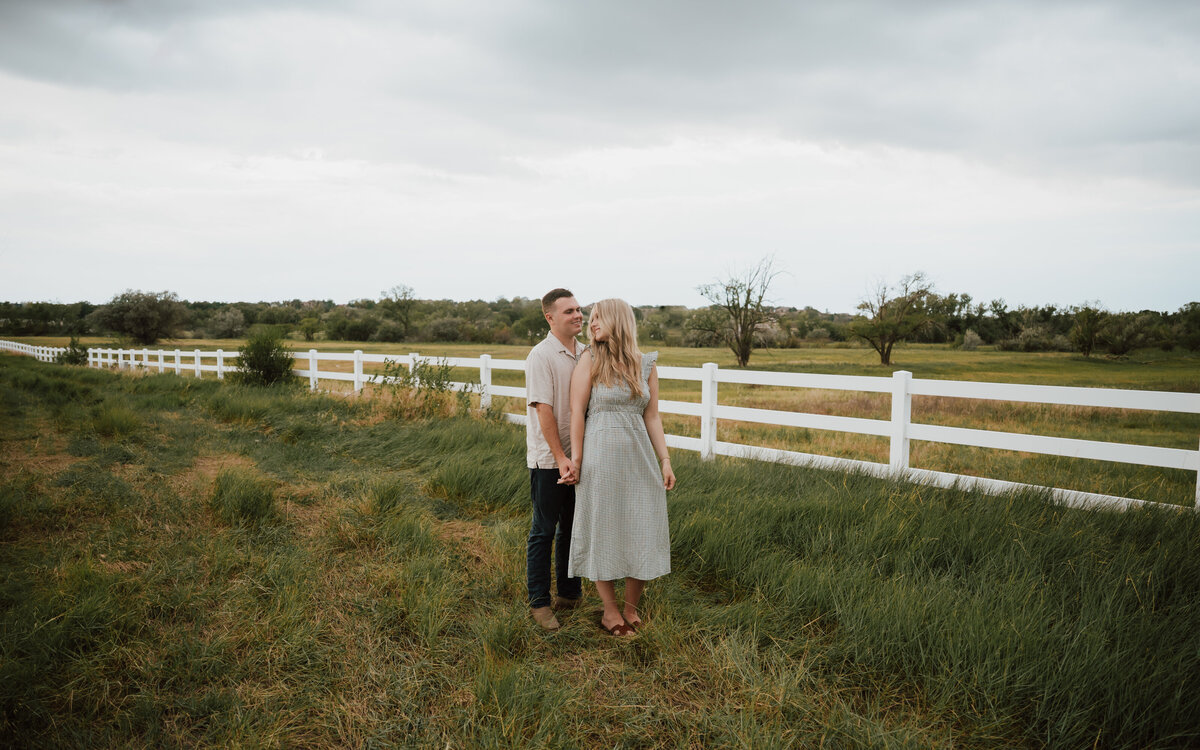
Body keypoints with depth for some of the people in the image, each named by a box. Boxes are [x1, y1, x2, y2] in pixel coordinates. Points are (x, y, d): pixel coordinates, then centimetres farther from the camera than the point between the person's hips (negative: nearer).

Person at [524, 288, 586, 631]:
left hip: (579, 457, 7)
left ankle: (570, 594, 29)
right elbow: (543, 409, -16)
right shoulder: (541, 356, -12)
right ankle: (539, 602, 13)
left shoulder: (585, 353, 8)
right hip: (548, 459, -6)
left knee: (572, 527, 15)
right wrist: (560, 458, -19)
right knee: (544, 530, 2)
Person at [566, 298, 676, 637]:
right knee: (603, 531, 6)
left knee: (643, 532, 6)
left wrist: (665, 460, 1)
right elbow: (577, 411, -6)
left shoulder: (646, 366, 5)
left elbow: (652, 416, 6)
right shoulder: (590, 360, -4)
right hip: (600, 457, -3)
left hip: (639, 457, 3)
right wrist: (576, 459, -10)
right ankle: (610, 611, 21)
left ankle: (631, 608, 24)